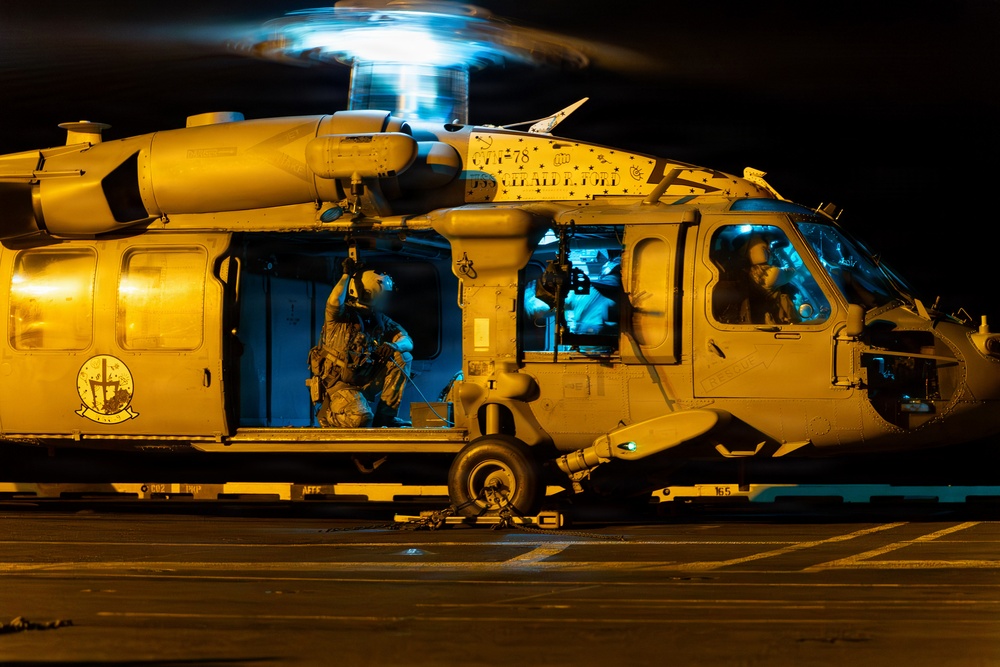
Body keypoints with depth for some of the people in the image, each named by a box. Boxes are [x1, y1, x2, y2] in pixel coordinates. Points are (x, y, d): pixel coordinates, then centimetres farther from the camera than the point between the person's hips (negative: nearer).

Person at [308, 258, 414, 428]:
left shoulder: (380, 320, 10)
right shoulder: (343, 316, -8)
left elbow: (407, 342, 4)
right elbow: (334, 302, -32)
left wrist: (394, 346, -20)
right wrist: (347, 275, -16)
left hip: (367, 385, 6)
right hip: (341, 385, -6)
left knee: (403, 357, -8)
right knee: (361, 418, -32)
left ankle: (386, 414, -6)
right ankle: (328, 416, 4)